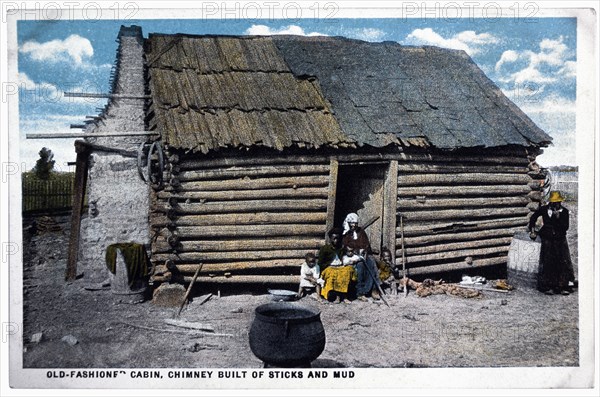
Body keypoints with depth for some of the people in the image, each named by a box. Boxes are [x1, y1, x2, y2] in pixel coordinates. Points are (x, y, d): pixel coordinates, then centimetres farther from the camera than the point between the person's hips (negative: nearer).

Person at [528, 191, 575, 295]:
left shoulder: (564, 212, 2)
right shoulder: (544, 209, 1)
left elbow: (566, 227, -6)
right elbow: (534, 217, 20)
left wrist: (558, 218, -17)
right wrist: (532, 227, 17)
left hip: (560, 240, 1)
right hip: (547, 239, -1)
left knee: (563, 262, -6)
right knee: (547, 262, -7)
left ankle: (563, 286, 0)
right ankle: (548, 286, -2)